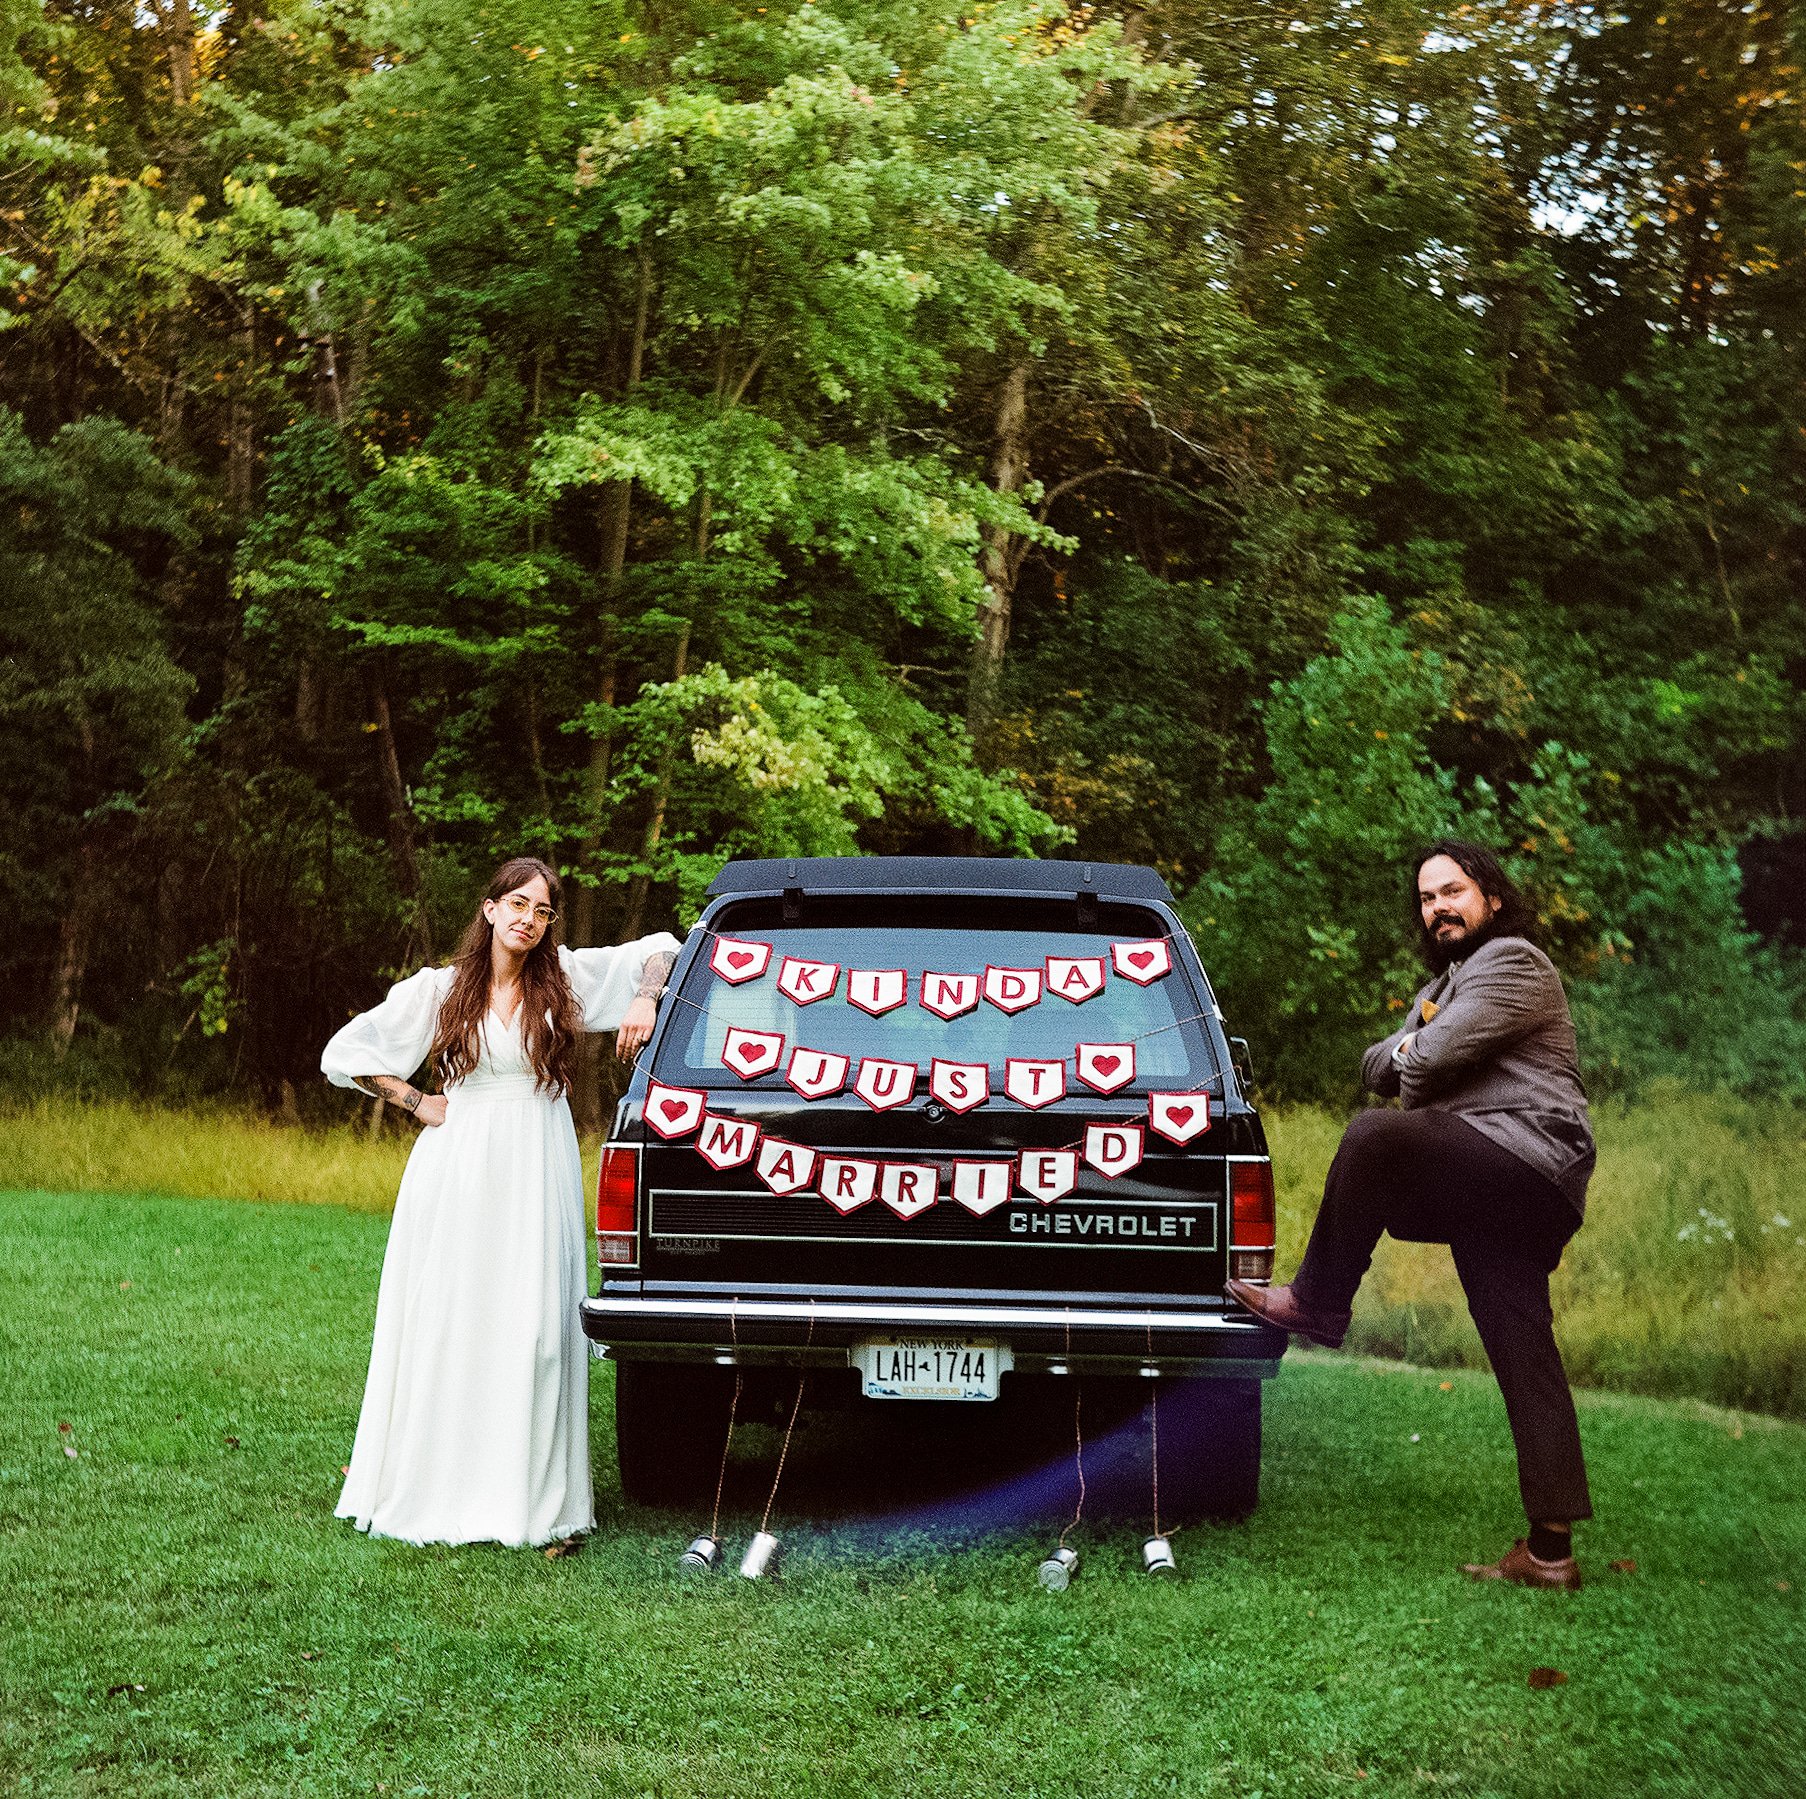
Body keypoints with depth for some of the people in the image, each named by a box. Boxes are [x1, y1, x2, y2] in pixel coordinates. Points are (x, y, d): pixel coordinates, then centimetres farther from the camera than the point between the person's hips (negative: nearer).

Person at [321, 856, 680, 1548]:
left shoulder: (566, 976, 5)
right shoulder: (438, 990, 3)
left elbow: (660, 947, 16)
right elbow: (345, 1053, 8)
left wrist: (645, 1001, -2)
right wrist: (419, 1104, 2)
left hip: (536, 1177, 0)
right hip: (457, 1172, 0)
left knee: (532, 1328, -5)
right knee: (445, 1328, 2)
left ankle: (529, 1493, 0)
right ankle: (431, 1485, 13)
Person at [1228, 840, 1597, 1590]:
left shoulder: (1512, 964, -1)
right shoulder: (1445, 984, 31)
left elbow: (1431, 1058, -14)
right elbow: (1376, 1066, 24)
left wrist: (1411, 1059, 8)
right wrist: (1401, 1054, 2)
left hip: (1527, 1157, -10)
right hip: (1495, 1187, 10)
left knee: (1373, 1137, -25)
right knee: (1523, 1358, 4)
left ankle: (1317, 1301, -12)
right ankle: (1549, 1549, 1)